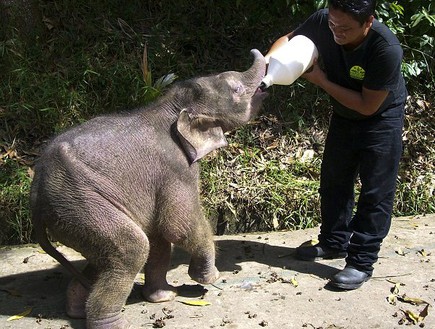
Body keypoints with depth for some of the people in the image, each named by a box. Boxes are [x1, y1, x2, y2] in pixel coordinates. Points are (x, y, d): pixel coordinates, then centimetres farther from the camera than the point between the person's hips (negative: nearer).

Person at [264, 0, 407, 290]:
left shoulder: (387, 49, -36)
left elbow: (368, 106, -28)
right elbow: (288, 40, -6)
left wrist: (322, 81, -29)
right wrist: (268, 60, -28)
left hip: (380, 120, -5)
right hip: (343, 115, 6)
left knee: (376, 191, -2)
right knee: (334, 181, 14)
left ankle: (362, 262, 7)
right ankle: (334, 243, 31)